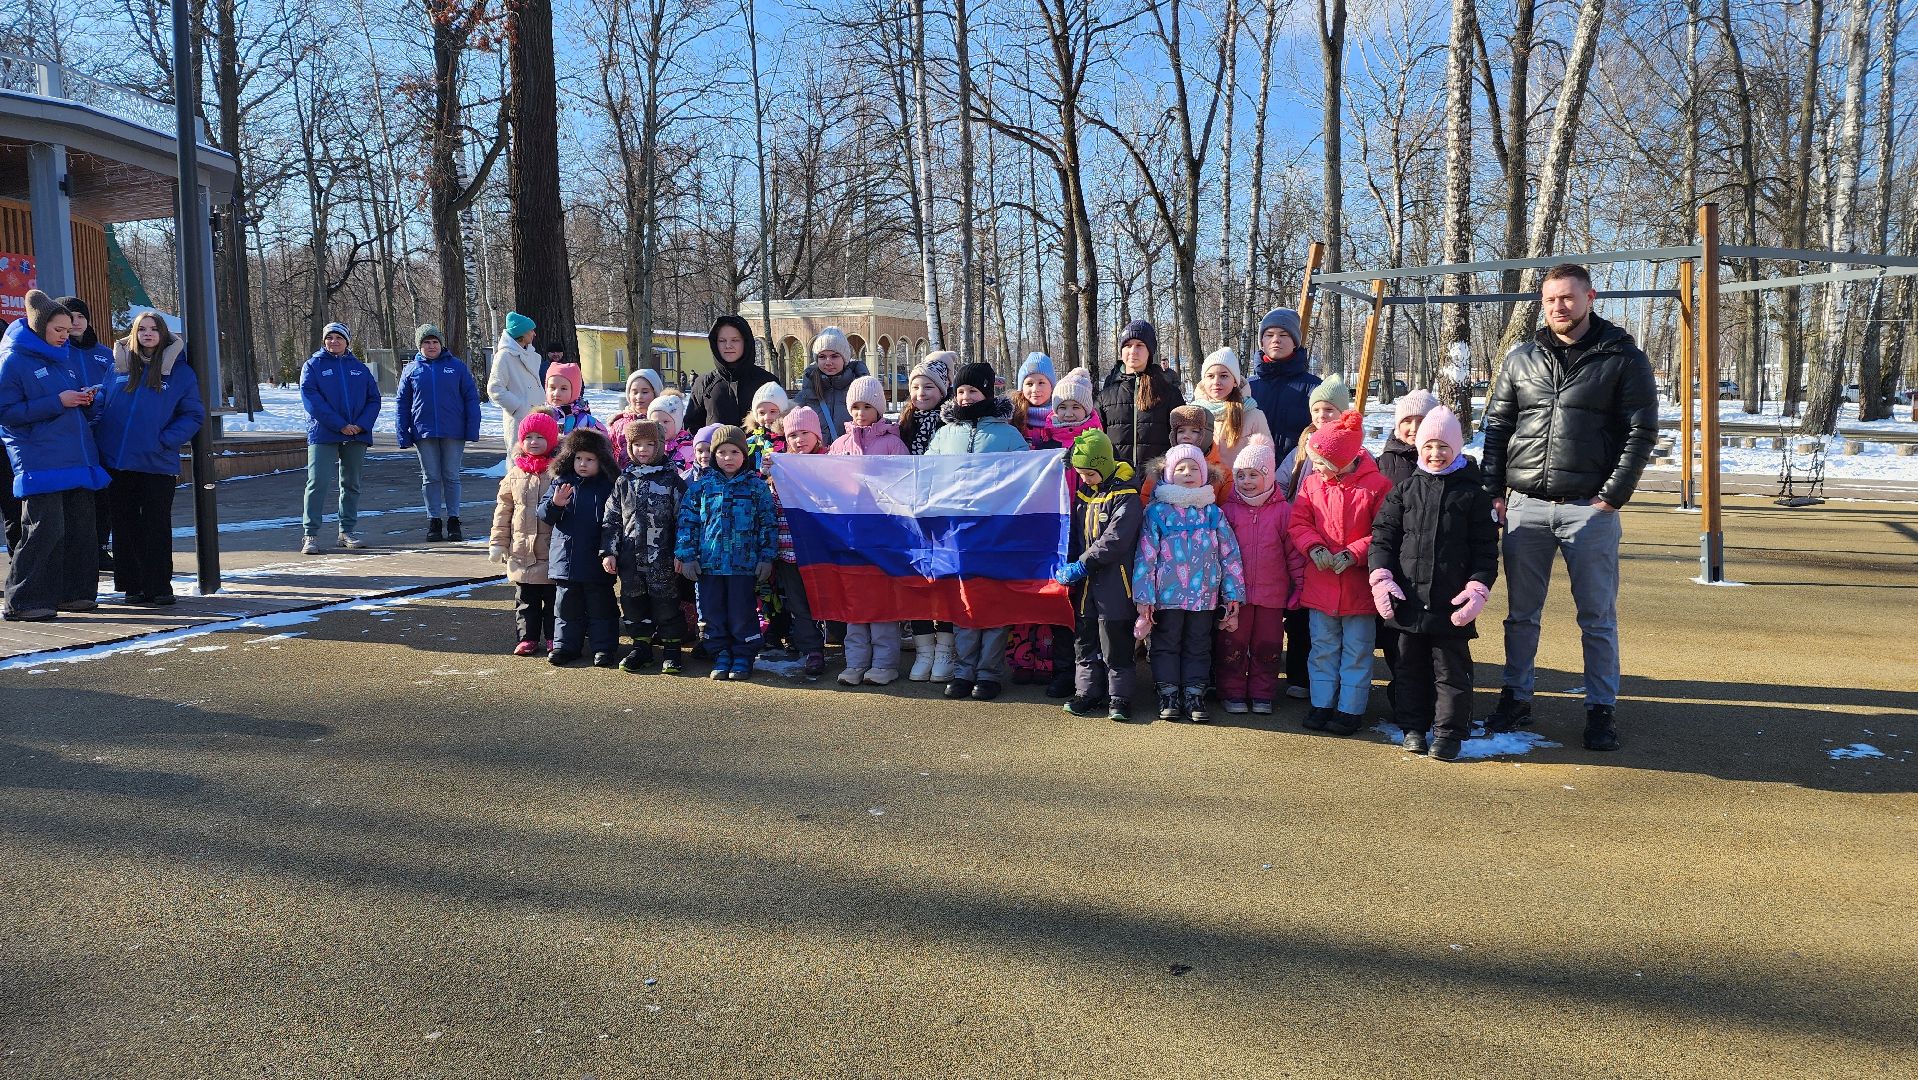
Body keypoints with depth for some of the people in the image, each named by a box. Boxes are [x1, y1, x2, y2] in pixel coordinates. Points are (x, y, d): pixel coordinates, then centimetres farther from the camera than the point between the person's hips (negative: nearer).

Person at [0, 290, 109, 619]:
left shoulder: (63, 357, 18)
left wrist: (85, 400, 4)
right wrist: (57, 402, -16)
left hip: (77, 457, 8)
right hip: (40, 463, -8)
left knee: (81, 527, 8)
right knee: (45, 530, -11)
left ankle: (74, 592, 18)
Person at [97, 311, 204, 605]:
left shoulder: (180, 371, 2)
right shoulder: (117, 366, 9)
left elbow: (194, 415, 1)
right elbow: (101, 404, 13)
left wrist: (165, 440, -12)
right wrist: (102, 440, -2)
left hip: (157, 463, -3)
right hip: (116, 461, 3)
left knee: (157, 526, 1)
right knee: (125, 526, 8)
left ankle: (159, 586, 8)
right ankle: (132, 585, 16)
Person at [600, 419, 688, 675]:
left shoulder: (672, 480, -1)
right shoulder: (624, 481, 9)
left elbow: (682, 519, -2)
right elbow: (611, 518, 10)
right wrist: (608, 551, 2)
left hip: (662, 558, -4)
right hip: (630, 557, 4)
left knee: (666, 603, 1)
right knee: (633, 603, 10)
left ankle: (672, 648, 13)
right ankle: (641, 647, 23)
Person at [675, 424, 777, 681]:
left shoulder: (757, 486, 3)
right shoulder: (701, 485, 5)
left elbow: (768, 524, 4)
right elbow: (687, 521, 6)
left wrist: (767, 558, -1)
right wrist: (686, 556, -1)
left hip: (744, 563, -2)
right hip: (708, 563, 2)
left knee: (742, 612, 3)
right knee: (712, 612, 7)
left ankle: (743, 657, 15)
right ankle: (720, 655, 20)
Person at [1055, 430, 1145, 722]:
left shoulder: (1125, 496, -12)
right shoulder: (1083, 493, 11)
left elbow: (1114, 541, -21)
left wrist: (1081, 566, -21)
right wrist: (1069, 567, 4)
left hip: (1114, 585, -7)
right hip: (1085, 586, 7)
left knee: (1115, 646, 0)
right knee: (1084, 642, 12)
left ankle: (1119, 696, 10)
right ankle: (1087, 692, 22)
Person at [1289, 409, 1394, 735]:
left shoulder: (1377, 485, -11)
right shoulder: (1312, 483, 1)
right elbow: (1299, 522, 2)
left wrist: (1353, 553, -20)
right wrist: (1314, 547, -16)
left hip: (1359, 584, -4)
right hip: (1320, 583, 4)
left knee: (1356, 650, 7)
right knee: (1323, 648, 13)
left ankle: (1351, 709, 16)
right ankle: (1322, 704, 23)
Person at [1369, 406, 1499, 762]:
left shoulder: (1472, 494, 0)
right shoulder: (1404, 490, 6)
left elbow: (1486, 549, 0)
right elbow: (1382, 535, 4)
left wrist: (1478, 589, -10)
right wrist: (1381, 577, -8)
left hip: (1451, 602, -2)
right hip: (1408, 598, 2)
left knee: (1451, 668, 4)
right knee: (1411, 665, 12)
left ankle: (1449, 732, 13)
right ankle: (1413, 726, 24)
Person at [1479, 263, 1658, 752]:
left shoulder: (1623, 357, 0)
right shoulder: (1521, 358, 9)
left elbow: (1642, 430, -3)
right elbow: (1496, 425, 11)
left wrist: (1614, 495, -10)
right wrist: (1494, 490, 2)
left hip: (1590, 509, -2)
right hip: (1525, 506, 3)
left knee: (1598, 616, 3)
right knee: (1521, 612, 10)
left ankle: (1601, 708, 13)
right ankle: (1516, 696, 21)